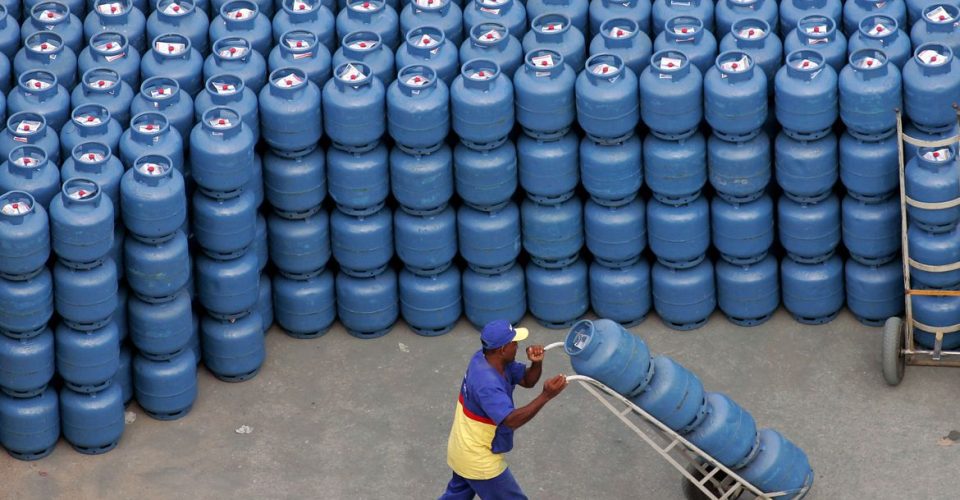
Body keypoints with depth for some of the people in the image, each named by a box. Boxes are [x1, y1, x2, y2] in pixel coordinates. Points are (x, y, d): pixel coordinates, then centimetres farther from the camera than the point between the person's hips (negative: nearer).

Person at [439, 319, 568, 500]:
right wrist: (545, 396, -50)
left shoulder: (485, 359, -7)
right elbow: (512, 420, -44)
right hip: (479, 460, -9)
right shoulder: (487, 383, -36)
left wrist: (537, 363, -20)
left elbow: (527, 380, 1)